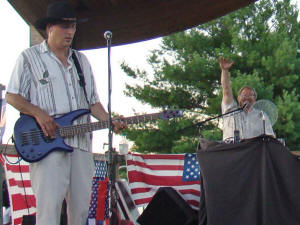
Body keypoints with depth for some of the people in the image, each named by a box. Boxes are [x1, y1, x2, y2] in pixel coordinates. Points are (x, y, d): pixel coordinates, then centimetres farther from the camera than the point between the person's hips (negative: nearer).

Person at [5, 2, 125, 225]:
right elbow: (12, 96, 3)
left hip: (81, 142, 5)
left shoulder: (81, 60, 22)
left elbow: (93, 101, 21)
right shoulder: (29, 57, 7)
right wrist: (38, 113, -13)